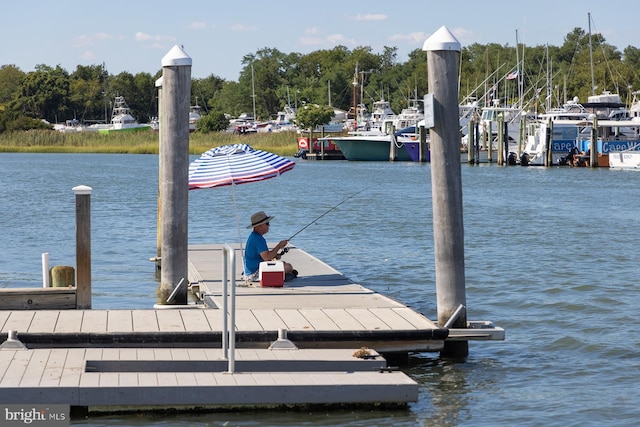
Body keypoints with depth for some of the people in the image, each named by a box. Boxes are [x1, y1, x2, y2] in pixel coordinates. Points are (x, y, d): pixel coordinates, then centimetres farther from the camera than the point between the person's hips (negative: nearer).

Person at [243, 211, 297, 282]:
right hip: (255, 274, -11)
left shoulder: (253, 236, 12)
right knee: (288, 267, -17)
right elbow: (266, 257, -28)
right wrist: (279, 246, -17)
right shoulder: (258, 239, -21)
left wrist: (274, 255, 5)